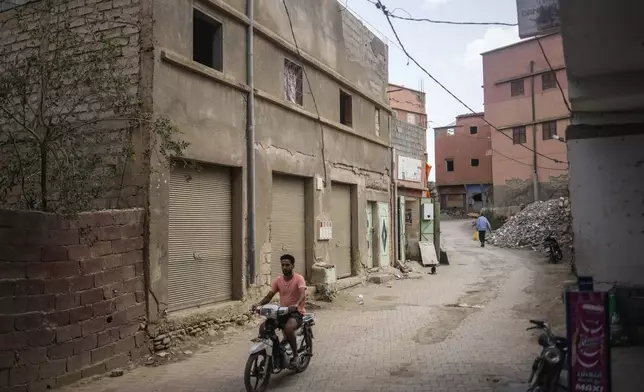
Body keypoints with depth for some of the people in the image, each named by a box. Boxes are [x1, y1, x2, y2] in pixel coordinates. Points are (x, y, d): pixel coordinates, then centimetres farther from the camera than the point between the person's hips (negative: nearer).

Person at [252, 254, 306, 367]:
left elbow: (303, 294, -27)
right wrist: (259, 304, -17)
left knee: (288, 328, -36)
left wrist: (296, 305, -48)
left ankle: (295, 355, -14)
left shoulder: (298, 278, -10)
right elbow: (269, 296, 3)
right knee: (263, 327, -16)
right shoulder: (278, 280, 6)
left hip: (296, 312, -5)